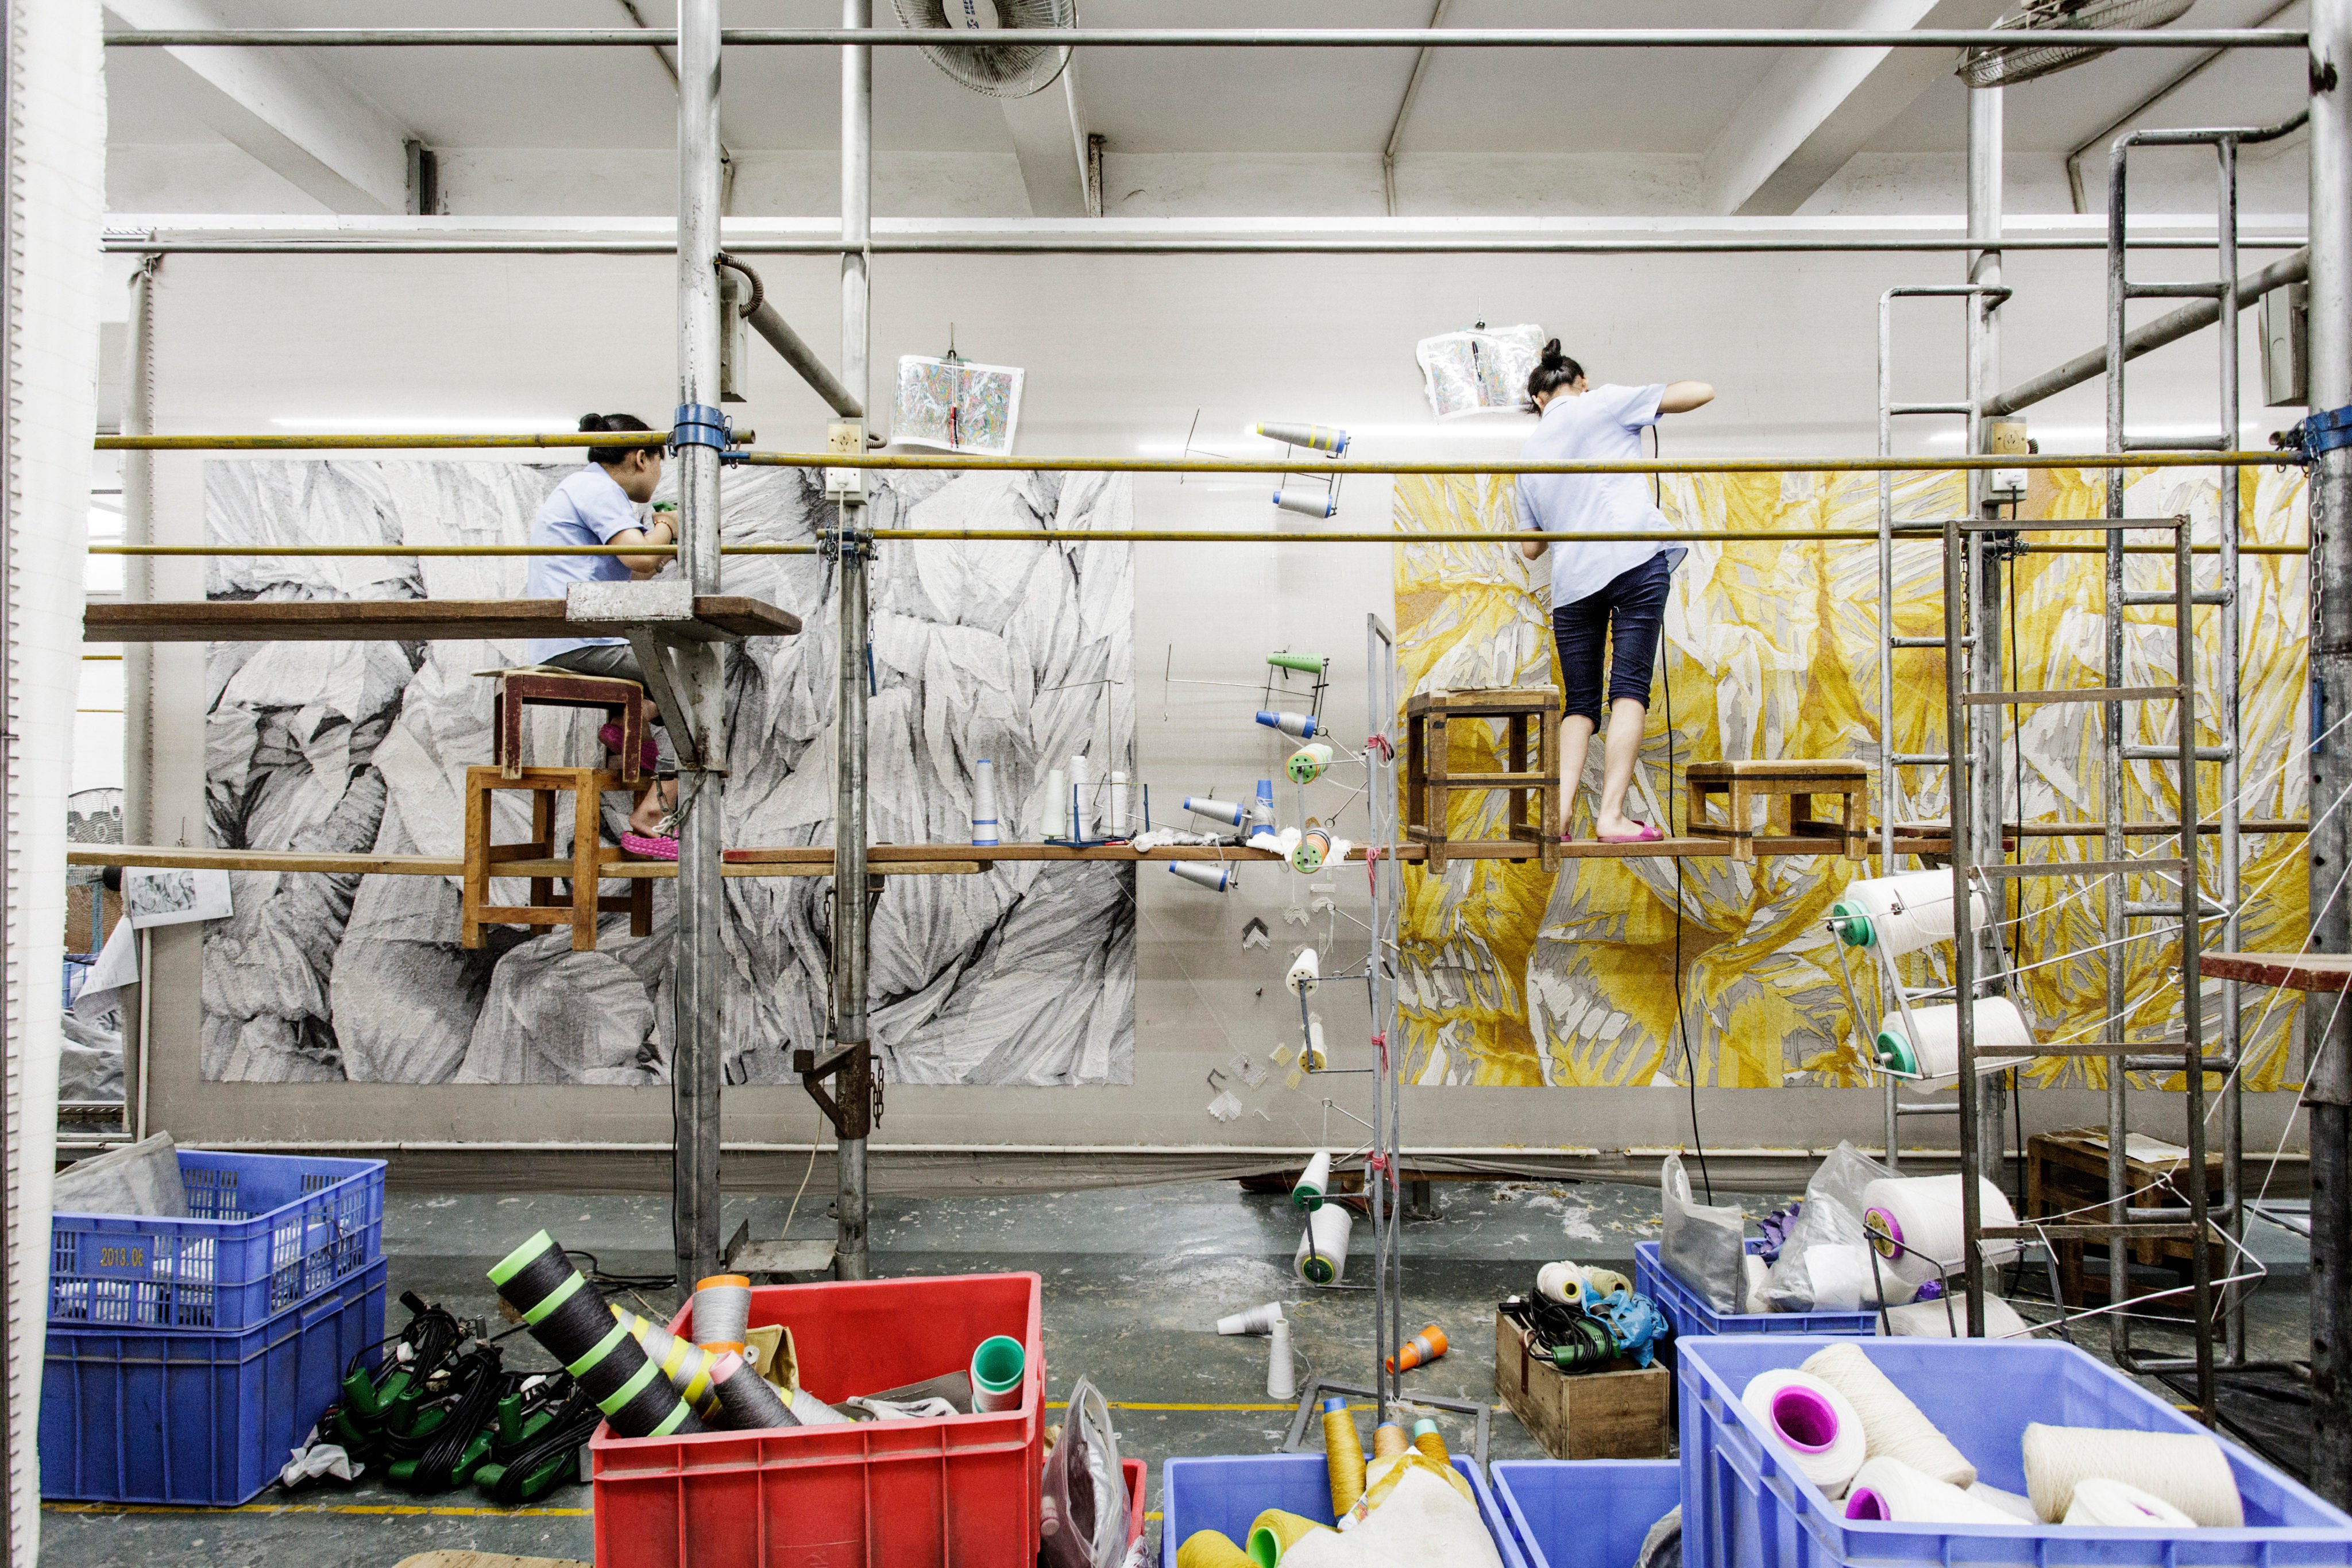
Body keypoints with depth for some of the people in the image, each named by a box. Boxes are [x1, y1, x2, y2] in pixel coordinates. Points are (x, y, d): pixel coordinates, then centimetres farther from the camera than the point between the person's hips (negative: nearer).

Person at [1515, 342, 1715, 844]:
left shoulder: (1532, 452, 22)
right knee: (1629, 689, -4)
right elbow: (1703, 392, 8)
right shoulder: (1605, 403, 10)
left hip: (1571, 581, 4)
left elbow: (1530, 547, 25)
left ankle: (1559, 813, -4)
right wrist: (1656, 397, 26)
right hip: (1635, 559, -4)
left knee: (1579, 702, 9)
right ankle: (1612, 815, -9)